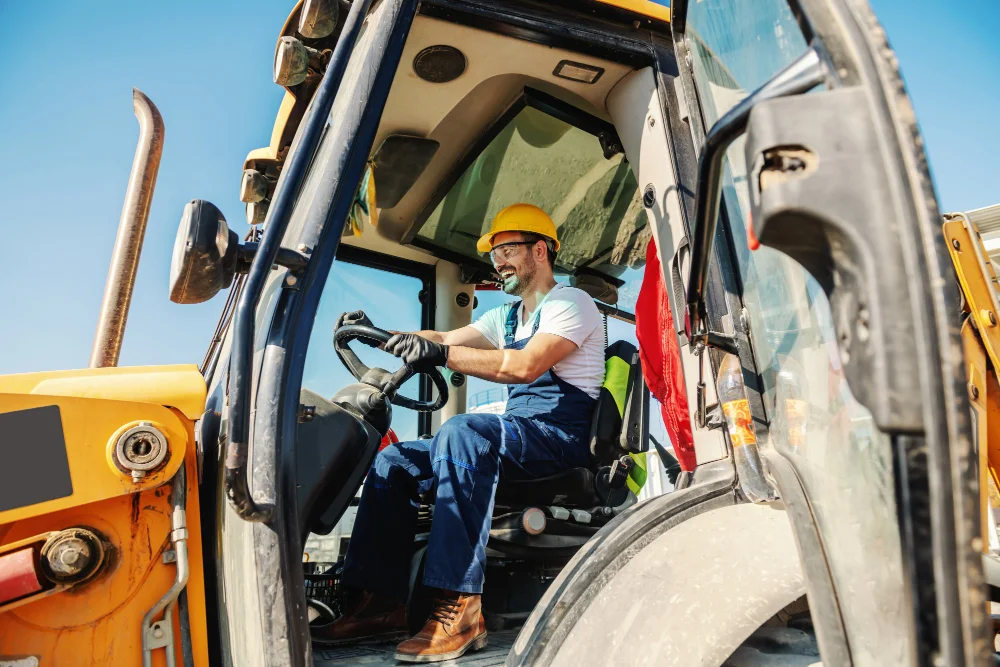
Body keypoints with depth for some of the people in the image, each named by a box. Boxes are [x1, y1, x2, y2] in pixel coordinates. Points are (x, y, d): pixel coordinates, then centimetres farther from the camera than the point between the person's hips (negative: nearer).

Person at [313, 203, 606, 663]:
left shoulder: (570, 303, -4)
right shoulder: (507, 317, 24)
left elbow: (527, 366, -22)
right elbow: (447, 338, 11)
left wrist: (443, 355, -31)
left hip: (561, 435, -9)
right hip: (515, 436, 9)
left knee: (462, 431, -37)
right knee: (393, 462, -2)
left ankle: (459, 608, -38)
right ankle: (380, 601, -3)